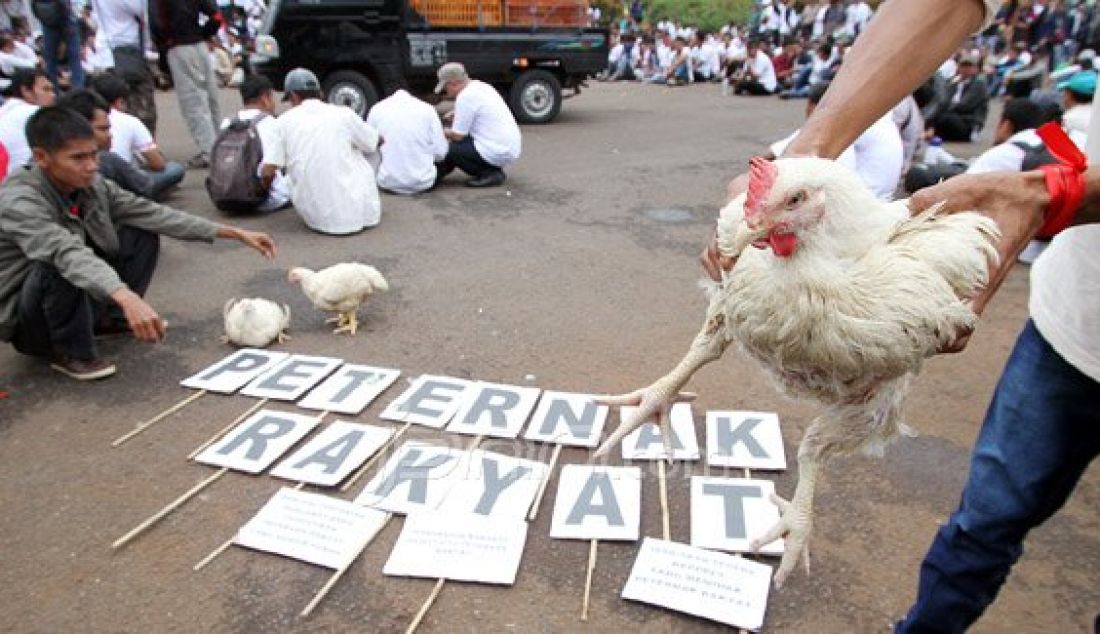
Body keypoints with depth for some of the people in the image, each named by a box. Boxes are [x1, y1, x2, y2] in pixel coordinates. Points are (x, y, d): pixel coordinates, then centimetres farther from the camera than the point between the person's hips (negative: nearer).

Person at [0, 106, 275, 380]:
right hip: (24, 320, -6)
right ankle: (71, 352, -12)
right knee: (59, 266, -37)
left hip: (79, 301, 7)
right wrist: (127, 298, -64)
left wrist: (236, 233, -12)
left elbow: (153, 214, -7)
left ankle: (111, 318, 8)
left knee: (142, 235, -3)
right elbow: (67, 254, -46)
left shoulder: (93, 186, -7)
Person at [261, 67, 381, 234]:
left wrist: (267, 188, 19)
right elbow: (377, 142, 16)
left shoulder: (283, 121, 1)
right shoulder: (343, 114, 0)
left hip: (317, 218, 1)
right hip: (362, 213, -1)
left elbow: (268, 173, -5)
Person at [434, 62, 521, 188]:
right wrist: (459, 115, 16)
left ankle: (490, 173, -5)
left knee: (446, 149, -10)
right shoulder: (482, 86, 13)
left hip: (498, 153, -10)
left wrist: (444, 133, 9)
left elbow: (457, 136, -11)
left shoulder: (465, 97, -15)